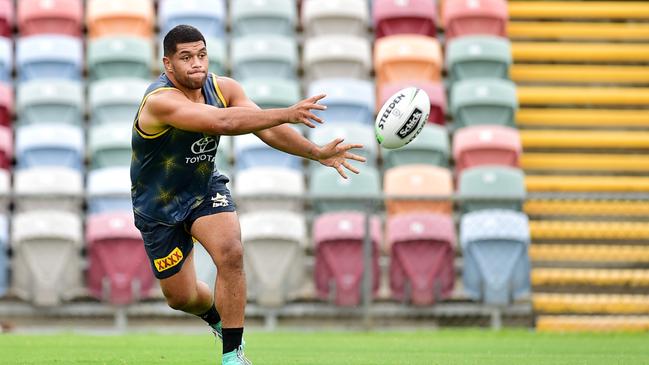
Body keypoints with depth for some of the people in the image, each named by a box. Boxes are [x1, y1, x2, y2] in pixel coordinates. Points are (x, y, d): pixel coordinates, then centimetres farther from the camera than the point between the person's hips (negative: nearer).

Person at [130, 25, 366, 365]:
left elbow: (266, 128, -9)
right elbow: (222, 122, -45)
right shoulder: (160, 101, -33)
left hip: (206, 189, 4)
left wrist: (317, 153, -22)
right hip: (159, 206, -4)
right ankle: (215, 314, 45)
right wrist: (287, 114, -51)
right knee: (181, 298, 6)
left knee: (231, 253, -25)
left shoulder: (223, 87, -11)